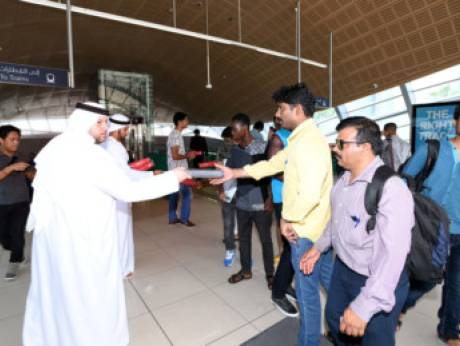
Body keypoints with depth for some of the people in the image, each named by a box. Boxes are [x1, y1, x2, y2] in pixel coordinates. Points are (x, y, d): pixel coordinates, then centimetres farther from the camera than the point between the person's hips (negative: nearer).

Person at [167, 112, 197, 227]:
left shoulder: (174, 134, 13)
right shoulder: (176, 135, -19)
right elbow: (175, 156, -23)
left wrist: (187, 154, 13)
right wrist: (187, 155, -11)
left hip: (175, 170, 10)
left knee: (174, 194, 13)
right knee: (187, 194, -1)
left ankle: (173, 218, 22)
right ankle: (184, 219, 9)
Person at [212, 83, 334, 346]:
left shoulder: (308, 141, -24)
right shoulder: (302, 139, 10)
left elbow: (310, 193, -33)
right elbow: (272, 164, 14)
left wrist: (287, 219, -17)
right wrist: (234, 173, 13)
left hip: (306, 229, -10)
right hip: (319, 226, 10)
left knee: (308, 290, 10)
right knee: (328, 278, 26)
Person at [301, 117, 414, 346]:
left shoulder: (391, 189, -29)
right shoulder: (345, 179, 0)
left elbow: (393, 255, -34)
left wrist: (364, 307, -34)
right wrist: (319, 247, 15)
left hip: (377, 284, -7)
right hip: (342, 269, 8)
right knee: (335, 320, 26)